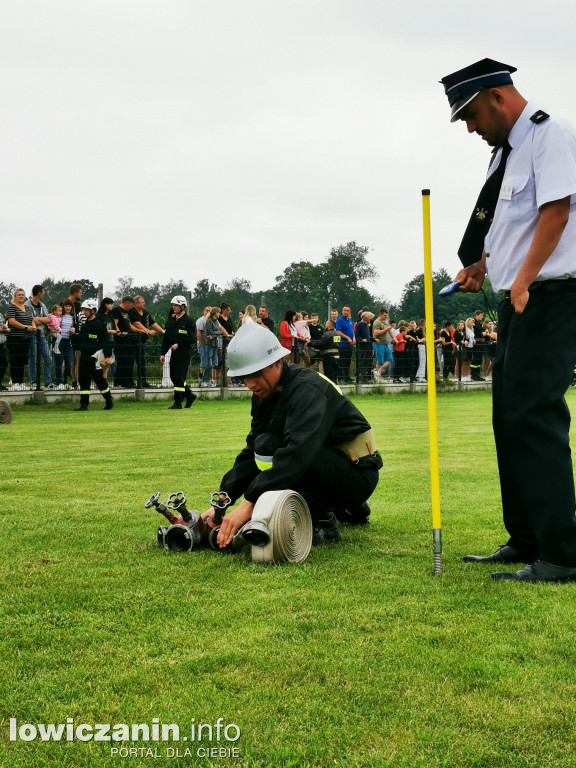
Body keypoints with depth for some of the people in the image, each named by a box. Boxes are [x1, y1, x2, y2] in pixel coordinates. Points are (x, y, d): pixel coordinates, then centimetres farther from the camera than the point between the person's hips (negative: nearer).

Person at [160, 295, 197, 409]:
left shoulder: (188, 321, -7)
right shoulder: (171, 320, 13)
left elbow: (192, 338, -11)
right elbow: (166, 338, 15)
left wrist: (178, 344, -17)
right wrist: (162, 353, 11)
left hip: (184, 353, -7)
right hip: (174, 353, 7)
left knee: (179, 377, -8)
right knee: (173, 376, 9)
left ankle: (178, 403, -3)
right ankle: (190, 395, 25)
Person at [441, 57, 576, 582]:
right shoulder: (507, 150, 19)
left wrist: (524, 280, -24)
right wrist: (482, 264, 16)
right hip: (517, 296, 10)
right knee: (509, 416, 11)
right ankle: (525, 541, 19)